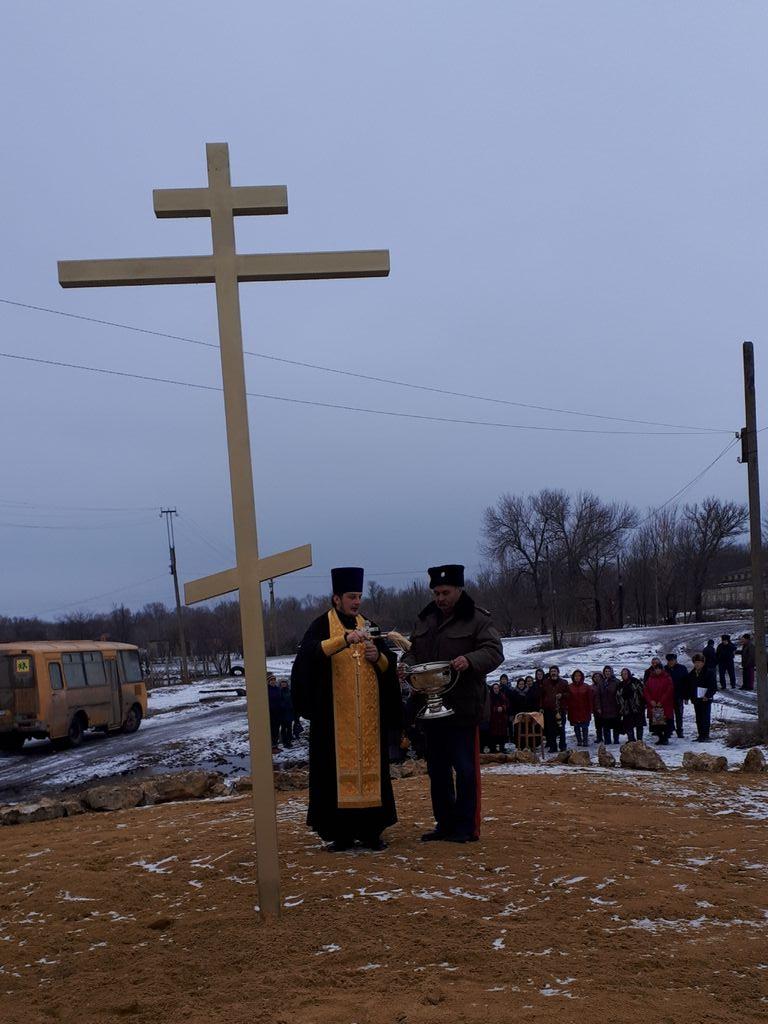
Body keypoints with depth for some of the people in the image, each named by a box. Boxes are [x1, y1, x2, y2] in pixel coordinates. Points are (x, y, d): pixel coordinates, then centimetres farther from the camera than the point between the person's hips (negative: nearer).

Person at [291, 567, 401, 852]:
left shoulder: (367, 626, 14)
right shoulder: (323, 625, 1)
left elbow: (390, 665, 16)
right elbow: (309, 653, -20)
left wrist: (378, 657, -6)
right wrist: (344, 639, -31)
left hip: (368, 715, 4)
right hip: (336, 715, -4)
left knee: (370, 766, 3)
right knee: (339, 768, -5)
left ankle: (369, 830, 9)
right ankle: (340, 833, 1)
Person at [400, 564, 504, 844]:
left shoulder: (477, 619, -6)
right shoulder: (425, 619, 13)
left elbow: (494, 652, -14)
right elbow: (414, 651, 19)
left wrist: (470, 660, -33)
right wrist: (407, 664, -4)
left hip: (462, 707, -6)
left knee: (465, 768, -3)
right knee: (437, 768, 13)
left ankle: (466, 827, 6)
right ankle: (444, 824, 24)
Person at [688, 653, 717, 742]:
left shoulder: (709, 672, -6)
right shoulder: (691, 674, 11)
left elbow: (713, 687, -8)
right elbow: (688, 687, 19)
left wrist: (707, 696, -15)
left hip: (705, 699, -6)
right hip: (696, 699, 6)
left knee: (705, 717, -8)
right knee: (698, 718, 10)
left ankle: (705, 735, -6)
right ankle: (700, 735, 16)